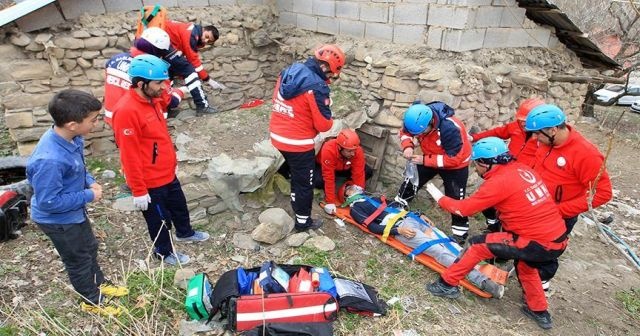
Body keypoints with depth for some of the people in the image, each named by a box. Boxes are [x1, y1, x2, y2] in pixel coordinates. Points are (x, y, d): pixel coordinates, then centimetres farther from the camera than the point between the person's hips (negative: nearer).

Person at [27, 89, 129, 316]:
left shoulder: (71, 138, -12)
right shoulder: (50, 160, -39)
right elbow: (48, 202, -30)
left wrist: (90, 182, -8)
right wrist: (88, 196, -22)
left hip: (74, 212, 8)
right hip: (58, 220, -8)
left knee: (89, 248, 27)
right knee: (79, 259, 15)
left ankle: (99, 284, 53)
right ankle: (92, 301, 40)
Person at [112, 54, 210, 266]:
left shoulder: (152, 100, 1)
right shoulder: (127, 111, -27)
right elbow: (129, 156, -25)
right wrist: (138, 191, -21)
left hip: (167, 173, 9)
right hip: (150, 182, -8)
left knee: (179, 205, 29)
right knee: (159, 220, 14)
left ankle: (185, 233, 55)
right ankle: (165, 253, 39)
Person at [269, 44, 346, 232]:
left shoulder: (288, 71, 3)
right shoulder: (317, 86, -22)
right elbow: (324, 124, -18)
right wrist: (329, 121, 4)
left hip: (277, 136, 8)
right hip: (298, 143, -8)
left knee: (295, 174, 29)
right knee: (304, 182, 12)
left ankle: (297, 207, 47)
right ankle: (303, 221, 28)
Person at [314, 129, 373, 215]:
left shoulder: (358, 150, -31)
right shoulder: (328, 150, -41)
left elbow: (359, 173, -27)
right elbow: (329, 178, -40)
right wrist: (330, 202, -39)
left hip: (345, 167, 4)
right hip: (321, 165, -3)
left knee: (368, 171, -18)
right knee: (319, 181, -36)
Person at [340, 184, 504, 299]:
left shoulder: (372, 199, 32)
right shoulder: (355, 208, 9)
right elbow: (372, 226, -5)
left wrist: (419, 215, 17)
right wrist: (398, 230, -17)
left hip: (410, 219, 8)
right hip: (399, 227, -7)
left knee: (447, 242, -11)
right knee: (440, 251, -23)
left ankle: (484, 271, -19)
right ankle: (481, 280, -32)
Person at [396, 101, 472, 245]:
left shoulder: (450, 128, -43)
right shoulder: (418, 120, -25)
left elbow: (453, 158, -35)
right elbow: (405, 132, -5)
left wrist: (425, 160, -35)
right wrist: (407, 146, -26)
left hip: (456, 164, -5)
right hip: (431, 158, 6)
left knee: (455, 199, 0)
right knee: (411, 181, 12)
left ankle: (460, 232, 19)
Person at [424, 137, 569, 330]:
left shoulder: (499, 181, -17)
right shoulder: (522, 169, 7)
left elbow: (463, 208, -10)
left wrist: (439, 197, 5)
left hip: (540, 244, -8)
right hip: (558, 239, 8)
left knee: (478, 245, -1)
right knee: (525, 264, 34)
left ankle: (447, 284, 10)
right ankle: (539, 312, 46)